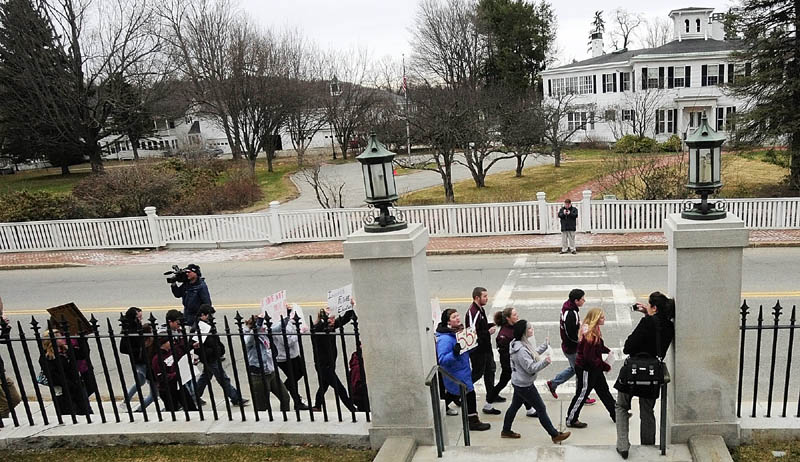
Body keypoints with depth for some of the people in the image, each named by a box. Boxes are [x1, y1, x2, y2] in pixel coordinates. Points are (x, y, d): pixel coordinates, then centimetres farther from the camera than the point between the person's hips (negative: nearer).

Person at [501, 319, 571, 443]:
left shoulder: (522, 344, 2)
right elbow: (531, 368, -27)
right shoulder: (521, 350, -30)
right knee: (541, 409, 2)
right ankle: (555, 435, 14)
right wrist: (545, 362, -36)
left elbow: (534, 353, 14)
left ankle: (506, 431, 33)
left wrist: (546, 345, 8)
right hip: (525, 385, -10)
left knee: (515, 406, 20)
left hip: (518, 383, 10)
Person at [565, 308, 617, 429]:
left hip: (594, 368, 10)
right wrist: (605, 366, -18)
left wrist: (608, 351, 1)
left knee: (604, 390, 21)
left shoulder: (595, 331, 3)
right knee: (582, 393, 4)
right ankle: (571, 420, 18)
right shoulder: (589, 335, -29)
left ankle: (616, 414, 36)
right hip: (586, 370, -10)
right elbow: (590, 357, -28)